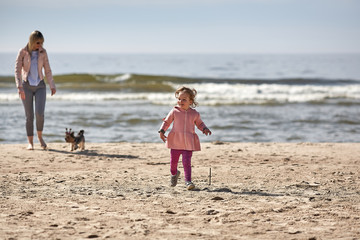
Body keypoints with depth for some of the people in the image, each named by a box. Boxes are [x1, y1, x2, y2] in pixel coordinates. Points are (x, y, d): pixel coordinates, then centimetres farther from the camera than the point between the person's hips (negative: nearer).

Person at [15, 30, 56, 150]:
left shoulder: (43, 52, -1)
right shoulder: (22, 52, -8)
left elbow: (47, 70, 6)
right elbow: (17, 70, -14)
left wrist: (52, 86, 8)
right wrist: (19, 87, -25)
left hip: (40, 86, 1)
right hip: (26, 86, -1)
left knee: (40, 113, -14)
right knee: (29, 116, -2)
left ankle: (40, 136, 11)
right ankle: (30, 142, 9)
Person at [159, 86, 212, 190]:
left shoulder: (195, 114, 4)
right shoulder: (174, 111, 1)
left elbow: (199, 123, 20)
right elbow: (167, 122, 9)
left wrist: (205, 129, 1)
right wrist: (162, 131, -4)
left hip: (188, 142, -1)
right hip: (175, 141, 1)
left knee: (187, 162, -11)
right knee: (173, 161, 11)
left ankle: (188, 180, -6)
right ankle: (174, 174, 41)